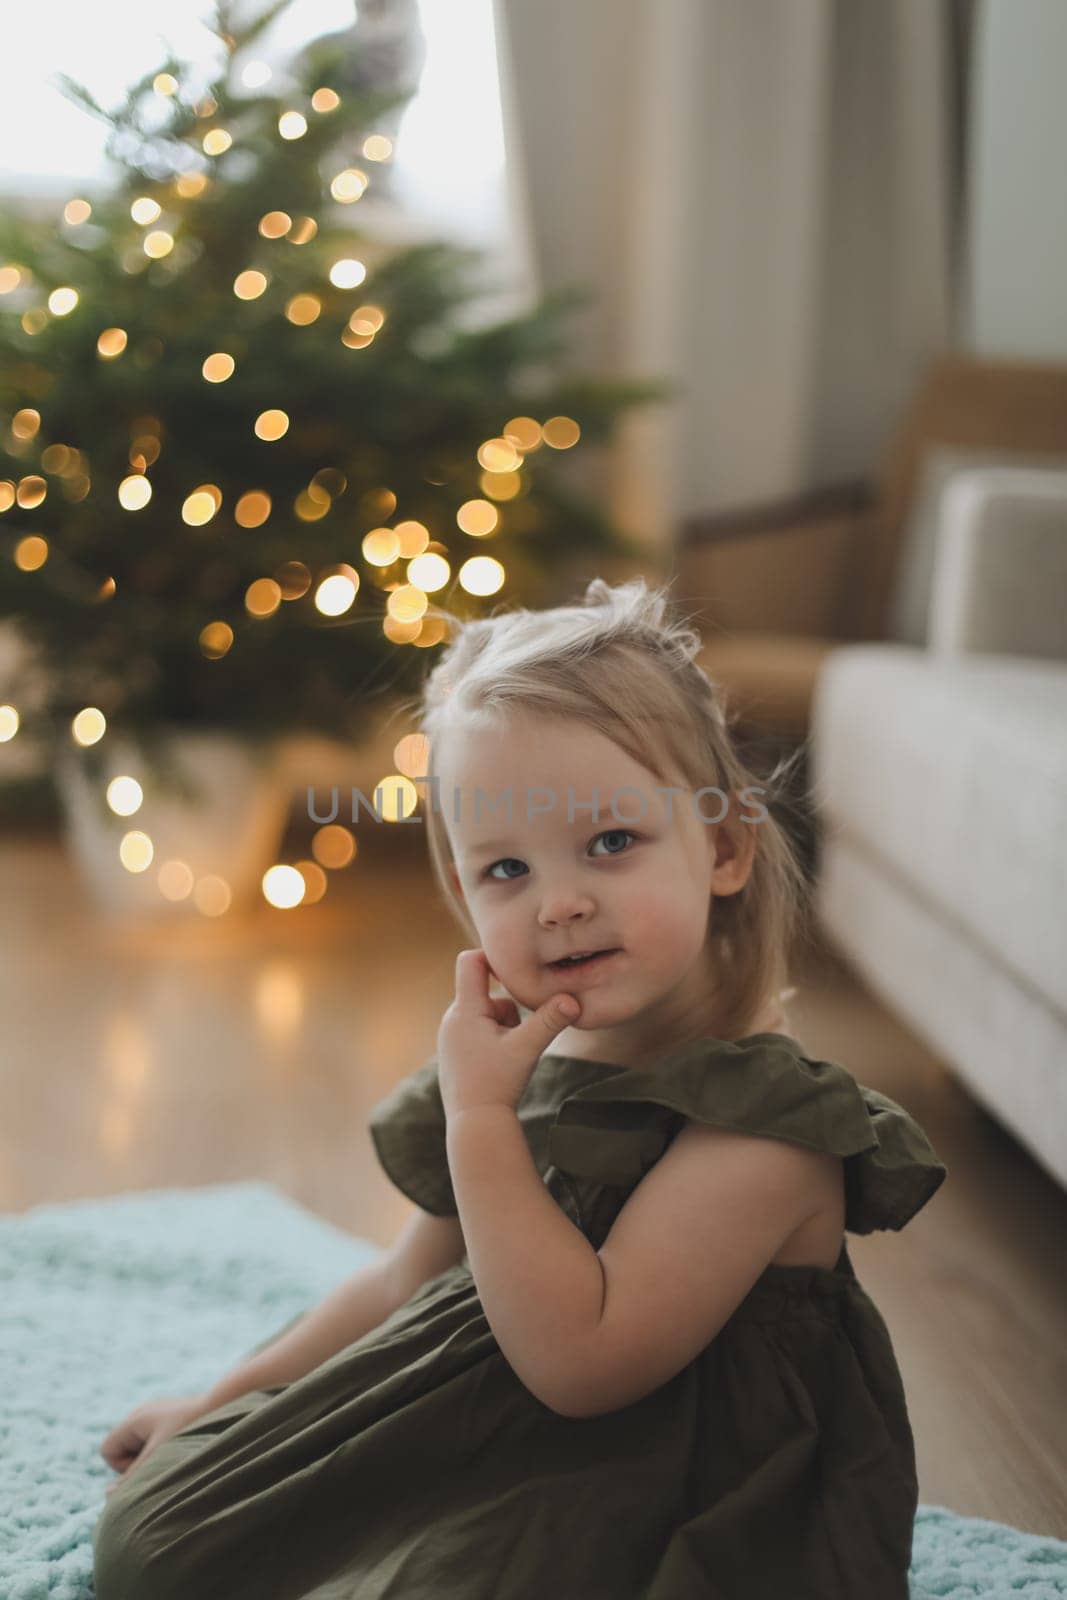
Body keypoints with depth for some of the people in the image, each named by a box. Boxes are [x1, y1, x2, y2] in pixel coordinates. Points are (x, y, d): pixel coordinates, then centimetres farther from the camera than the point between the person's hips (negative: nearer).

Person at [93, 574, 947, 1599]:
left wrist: (478, 1117, -26)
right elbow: (407, 1283, 13)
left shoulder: (765, 1123, -22)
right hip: (473, 1436, 7)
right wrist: (220, 1402, 16)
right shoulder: (524, 1058, 0)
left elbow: (579, 1358, -28)